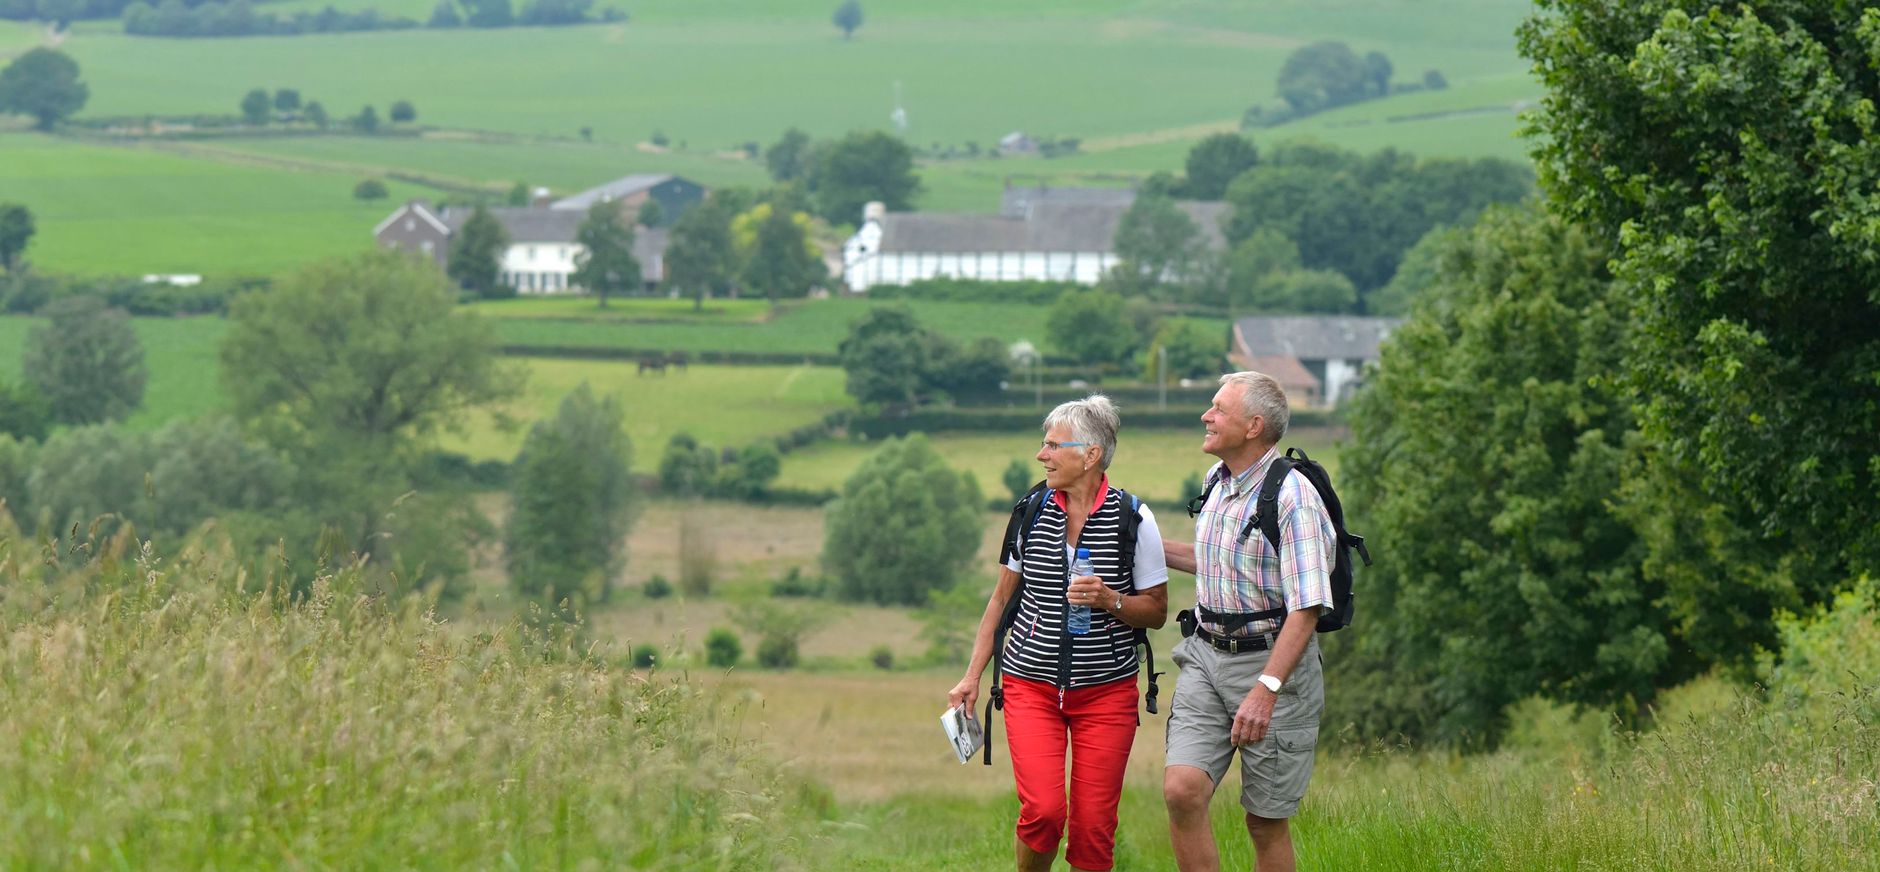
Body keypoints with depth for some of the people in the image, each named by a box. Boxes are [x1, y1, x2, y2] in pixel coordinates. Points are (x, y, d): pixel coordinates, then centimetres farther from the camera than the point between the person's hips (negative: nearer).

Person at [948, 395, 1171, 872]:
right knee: (1043, 810, -15)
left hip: (1107, 690, -1)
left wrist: (1110, 600, -19)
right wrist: (972, 676, 10)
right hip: (1031, 684, 1)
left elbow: (1157, 611, 1)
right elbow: (1002, 598, 13)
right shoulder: (1033, 512, 2)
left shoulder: (1132, 520, -5)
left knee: (1093, 823, -4)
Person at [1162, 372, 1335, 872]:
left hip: (1274, 662, -6)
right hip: (1206, 654, 6)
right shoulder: (1217, 482, 10)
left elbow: (1306, 607, -22)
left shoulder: (1293, 497, -16)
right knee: (1182, 789, -12)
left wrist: (1265, 689, -31)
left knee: (1266, 822, 1)